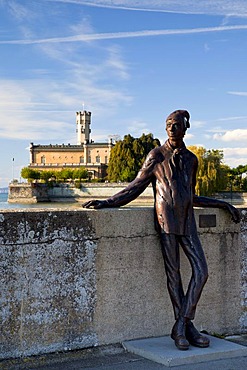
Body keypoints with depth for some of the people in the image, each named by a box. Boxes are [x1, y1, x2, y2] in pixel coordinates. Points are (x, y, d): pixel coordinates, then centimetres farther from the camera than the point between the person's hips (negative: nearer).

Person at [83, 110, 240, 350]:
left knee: (200, 270, -5)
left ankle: (181, 326, 2)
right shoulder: (157, 156, 2)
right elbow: (136, 187, 4)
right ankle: (186, 328, 9)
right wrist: (106, 203, -4)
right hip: (166, 220, -5)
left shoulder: (191, 159, 16)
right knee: (173, 273, -2)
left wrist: (223, 205, 27)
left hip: (187, 222, 5)